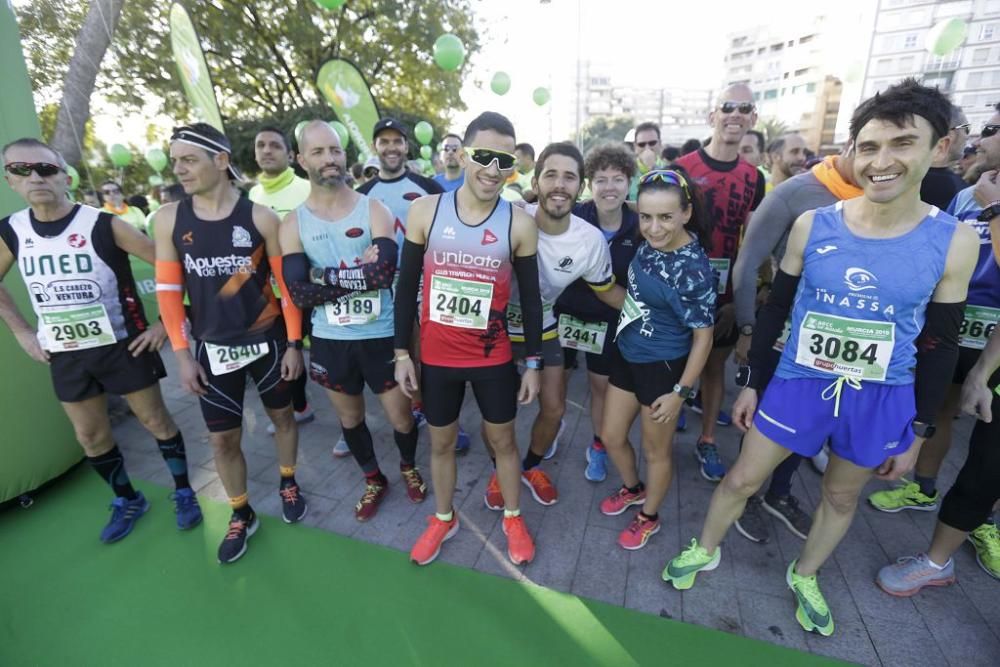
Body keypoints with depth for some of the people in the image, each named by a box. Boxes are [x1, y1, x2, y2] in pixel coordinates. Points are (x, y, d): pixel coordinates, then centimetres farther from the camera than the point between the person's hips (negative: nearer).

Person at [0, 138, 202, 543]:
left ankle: (184, 492, 25)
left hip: (123, 345, -5)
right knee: (90, 437, 15)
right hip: (65, 354, 5)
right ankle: (127, 501, 36)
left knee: (155, 420, 7)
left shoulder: (104, 225, -15)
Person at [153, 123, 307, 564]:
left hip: (267, 340, -2)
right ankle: (241, 514, 31)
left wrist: (294, 343, -6)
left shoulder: (260, 217, -9)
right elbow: (168, 289, 1)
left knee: (281, 414, 15)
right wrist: (182, 353, -2)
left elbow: (287, 284, -6)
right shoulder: (168, 219, -2)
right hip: (213, 348, 2)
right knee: (222, 438, 9)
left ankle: (288, 482, 41)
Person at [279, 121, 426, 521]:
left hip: (380, 336, -2)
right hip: (329, 341, 3)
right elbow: (300, 294, -13)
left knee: (401, 417, 9)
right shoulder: (293, 224, -1)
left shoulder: (373, 210, -6)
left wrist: (323, 274, -17)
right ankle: (374, 480, 45)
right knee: (349, 417, 19)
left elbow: (385, 271, -23)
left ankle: (409, 467, 42)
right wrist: (359, 274, -18)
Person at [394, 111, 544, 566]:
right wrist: (402, 351, -1)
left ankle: (513, 518, 42)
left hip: (494, 359, 0)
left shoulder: (519, 225, -8)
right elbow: (407, 285, 0)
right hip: (437, 358, 1)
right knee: (441, 442, 18)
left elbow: (530, 298, -1)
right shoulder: (425, 211, -6)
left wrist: (533, 363, 0)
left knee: (502, 440, 17)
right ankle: (443, 519, 44)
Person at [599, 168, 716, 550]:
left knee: (656, 450, 14)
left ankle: (648, 518, 40)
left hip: (662, 367, -7)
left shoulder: (693, 269, -25)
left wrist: (680, 392, -14)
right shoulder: (649, 242, -6)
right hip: (626, 355, 7)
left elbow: (703, 336, -17)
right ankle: (632, 489, 48)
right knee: (611, 437, 19)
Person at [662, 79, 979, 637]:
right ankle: (705, 550, 37)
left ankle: (805, 576, 48)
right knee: (742, 479, 9)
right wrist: (752, 382, 1)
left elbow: (941, 344, 0)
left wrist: (920, 430, 2)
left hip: (883, 399, 1)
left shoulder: (954, 240, -8)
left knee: (842, 497, 21)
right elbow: (775, 309, -1)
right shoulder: (812, 226, -9)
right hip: (798, 382, -1)